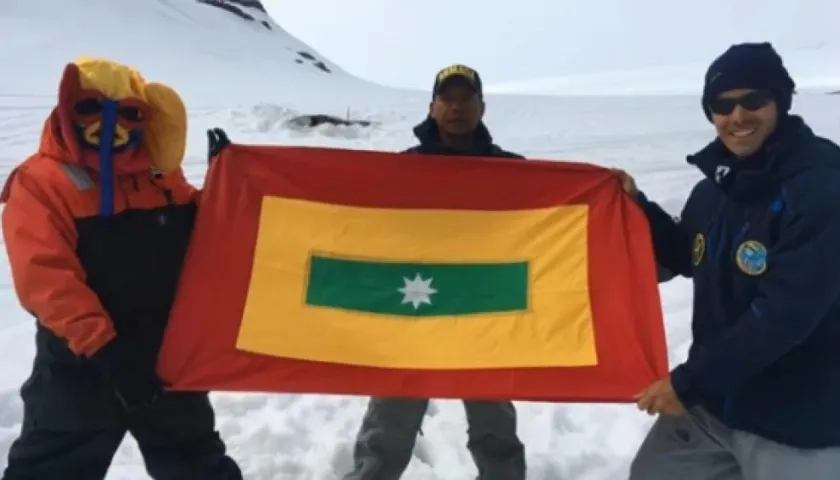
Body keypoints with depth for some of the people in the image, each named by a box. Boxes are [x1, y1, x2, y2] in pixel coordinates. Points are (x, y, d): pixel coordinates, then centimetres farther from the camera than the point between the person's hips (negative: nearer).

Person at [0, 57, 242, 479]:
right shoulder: (40, 182, -10)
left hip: (170, 359, 5)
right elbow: (46, 278, -19)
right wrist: (101, 346, -26)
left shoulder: (162, 175, 6)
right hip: (81, 367, -4)